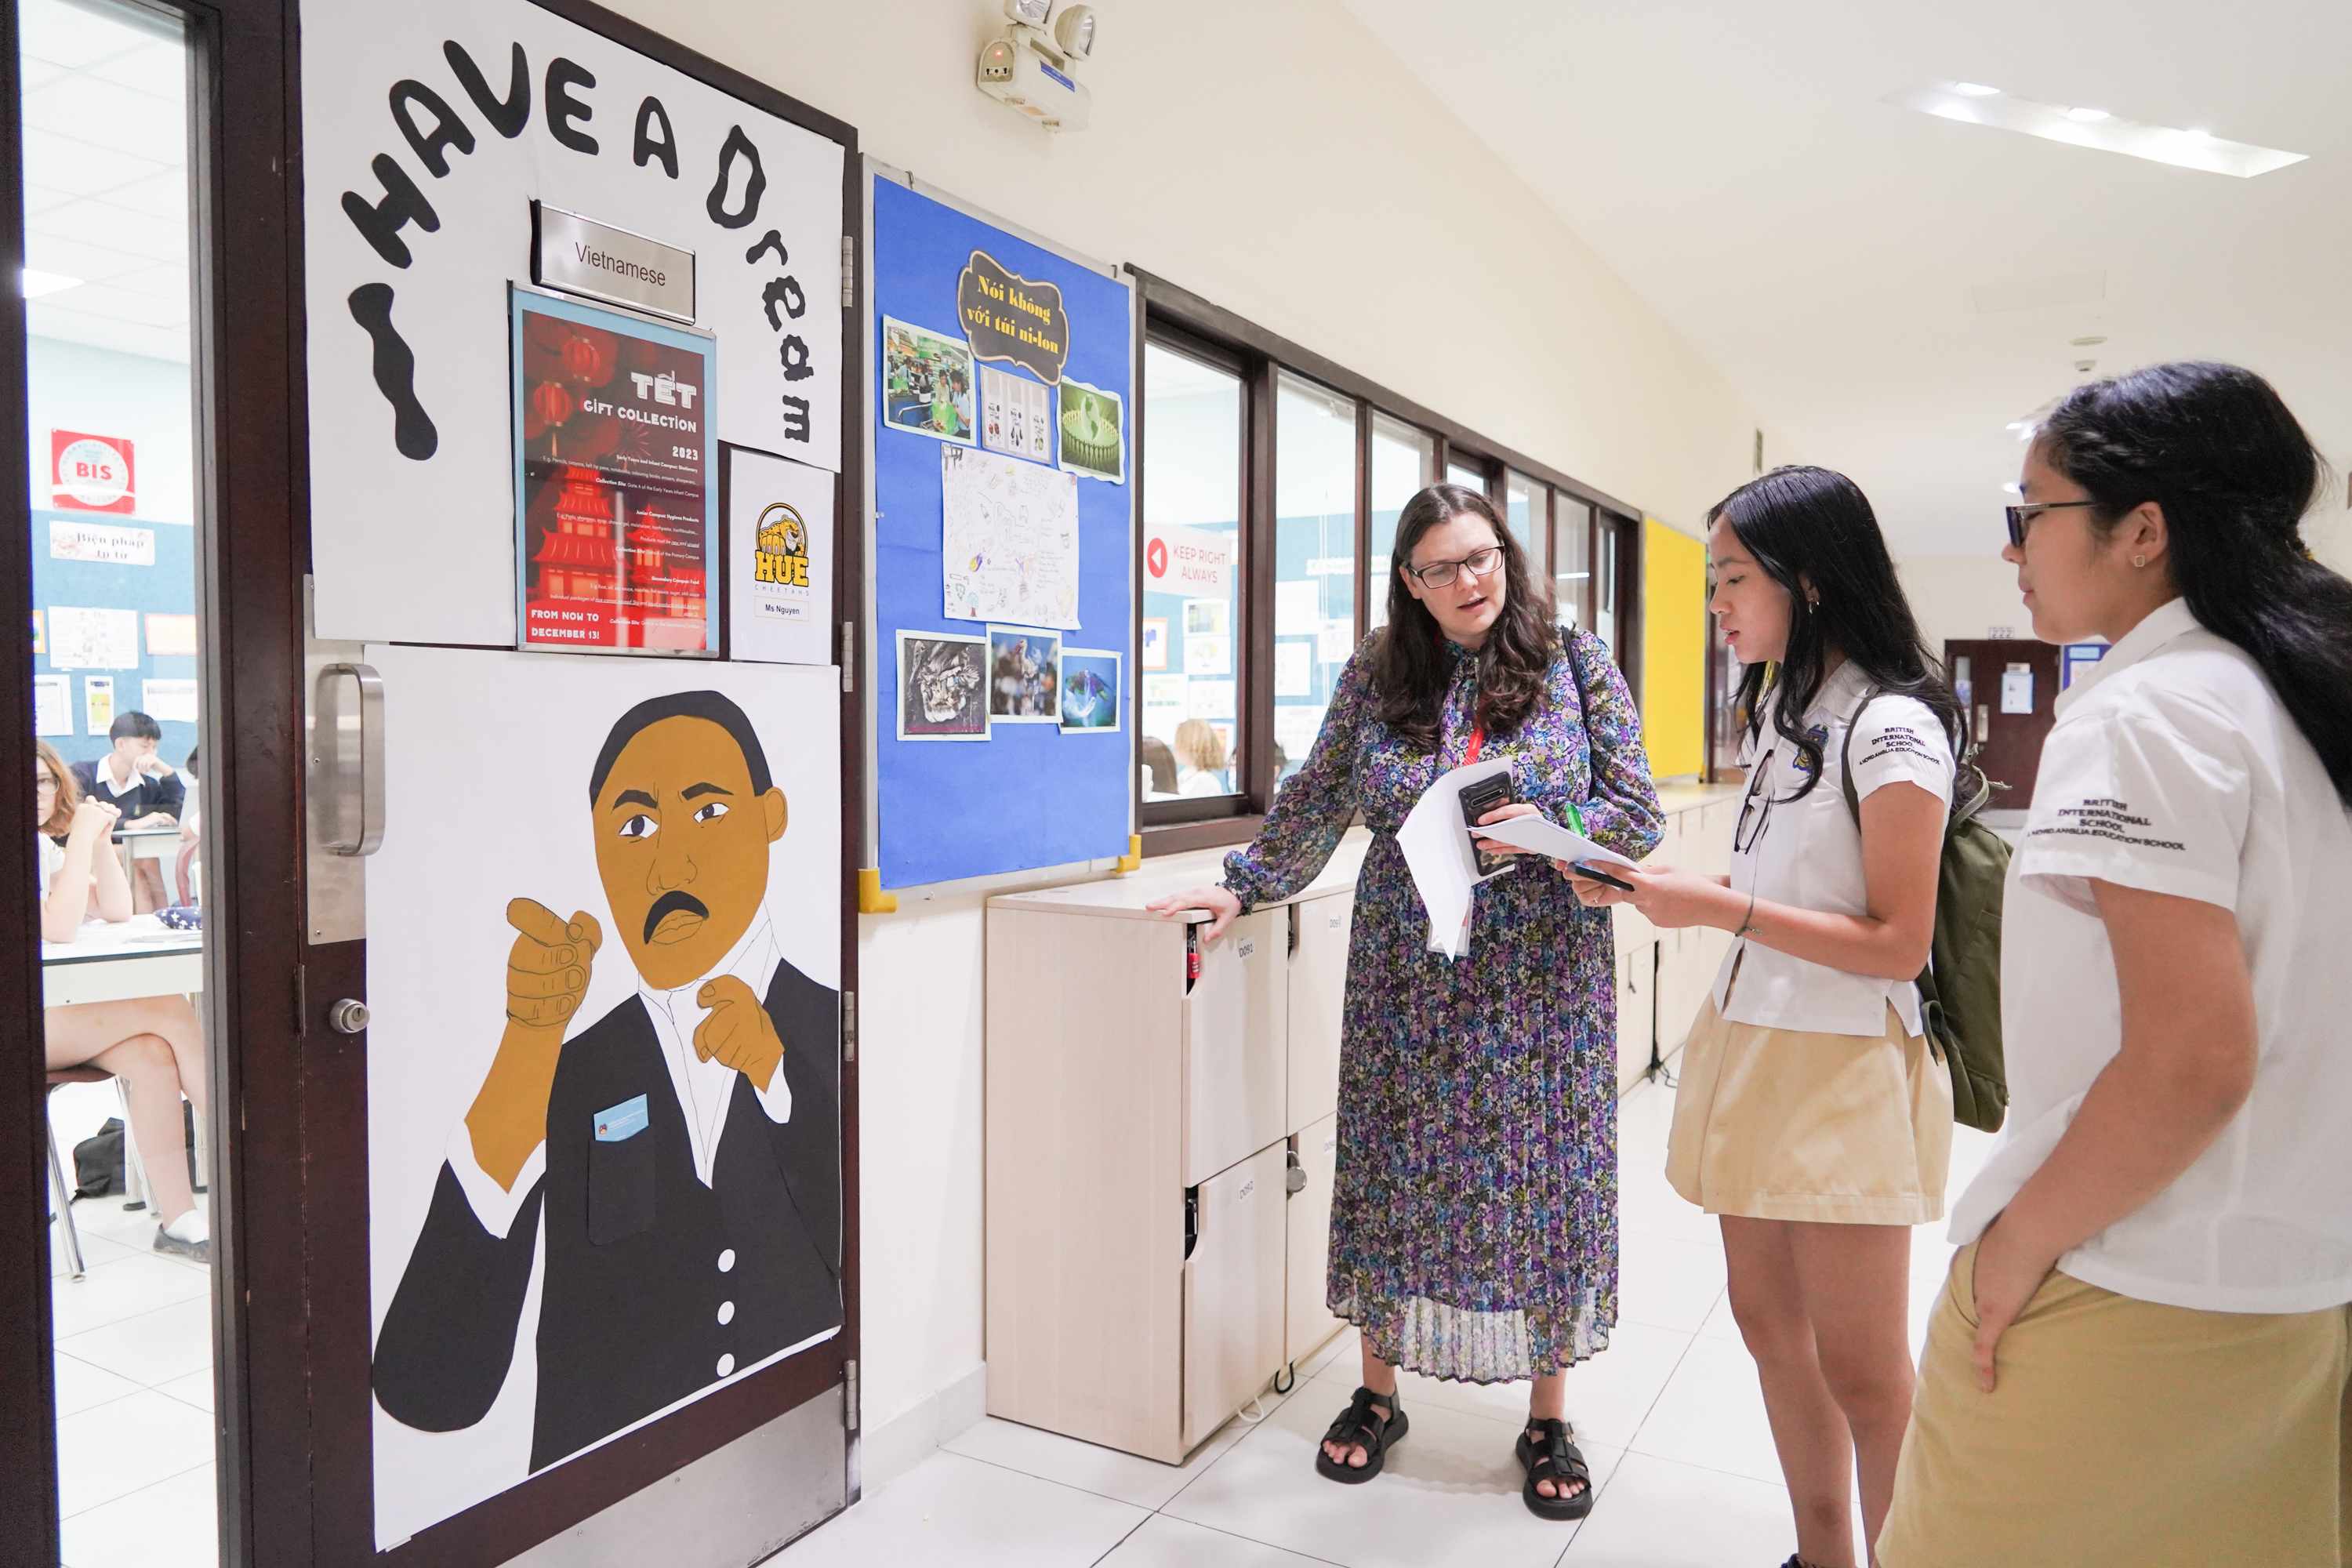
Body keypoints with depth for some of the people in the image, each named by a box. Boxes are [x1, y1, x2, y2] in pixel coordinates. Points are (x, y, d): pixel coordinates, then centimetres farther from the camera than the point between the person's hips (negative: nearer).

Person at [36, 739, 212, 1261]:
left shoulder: (45, 846, 14)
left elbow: (116, 910, 11)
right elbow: (59, 928, -22)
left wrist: (101, 841, -1)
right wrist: (81, 838, -20)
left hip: (53, 1012, 8)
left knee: (152, 1055, -21)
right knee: (169, 1009, -21)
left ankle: (178, 1220, -22)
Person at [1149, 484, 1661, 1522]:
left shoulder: (1575, 663, 0)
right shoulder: (1376, 674, 3)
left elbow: (1638, 815, -1)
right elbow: (1316, 802, 9)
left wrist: (1549, 829, -19)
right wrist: (1244, 884, 3)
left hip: (1542, 983, -1)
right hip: (1407, 980, 1)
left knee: (1542, 1176, 6)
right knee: (1395, 1171, 7)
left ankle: (1547, 1418, 25)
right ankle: (1378, 1395, 27)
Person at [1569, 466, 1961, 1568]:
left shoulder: (1892, 725, -14)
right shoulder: (1778, 706, 12)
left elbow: (1897, 942, -17)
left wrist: (1721, 908, -21)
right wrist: (1649, 889, 4)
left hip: (1845, 1064, -8)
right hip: (1749, 1042, 8)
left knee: (1859, 1364, 4)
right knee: (1768, 1324, 16)